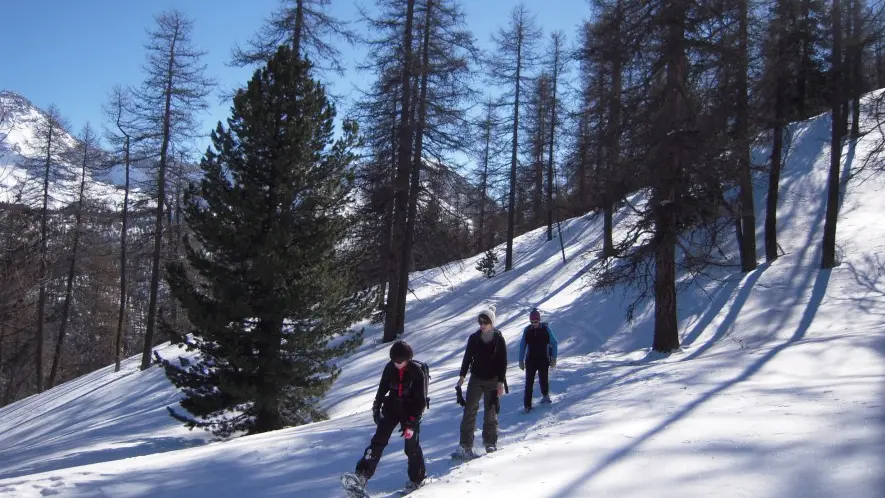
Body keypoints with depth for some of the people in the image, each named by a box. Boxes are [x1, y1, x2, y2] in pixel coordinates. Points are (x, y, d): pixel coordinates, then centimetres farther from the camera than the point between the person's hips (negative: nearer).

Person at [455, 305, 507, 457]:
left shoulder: (499, 339, -3)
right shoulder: (474, 338, 3)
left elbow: (503, 361, -3)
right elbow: (467, 357, 8)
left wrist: (501, 382, -7)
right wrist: (462, 376, 5)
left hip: (492, 380, -2)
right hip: (476, 379, 2)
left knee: (490, 412, 4)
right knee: (469, 410, -5)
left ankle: (490, 442, 17)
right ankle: (465, 445, -6)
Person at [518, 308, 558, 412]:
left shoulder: (546, 329, -5)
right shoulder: (527, 330, -1)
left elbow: (553, 343, 0)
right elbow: (522, 345, 7)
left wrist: (553, 358, -4)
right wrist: (521, 360, 5)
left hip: (543, 360, -1)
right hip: (531, 361, 1)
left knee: (543, 380, 4)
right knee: (529, 383, -4)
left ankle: (545, 395, 36)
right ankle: (527, 405, 0)